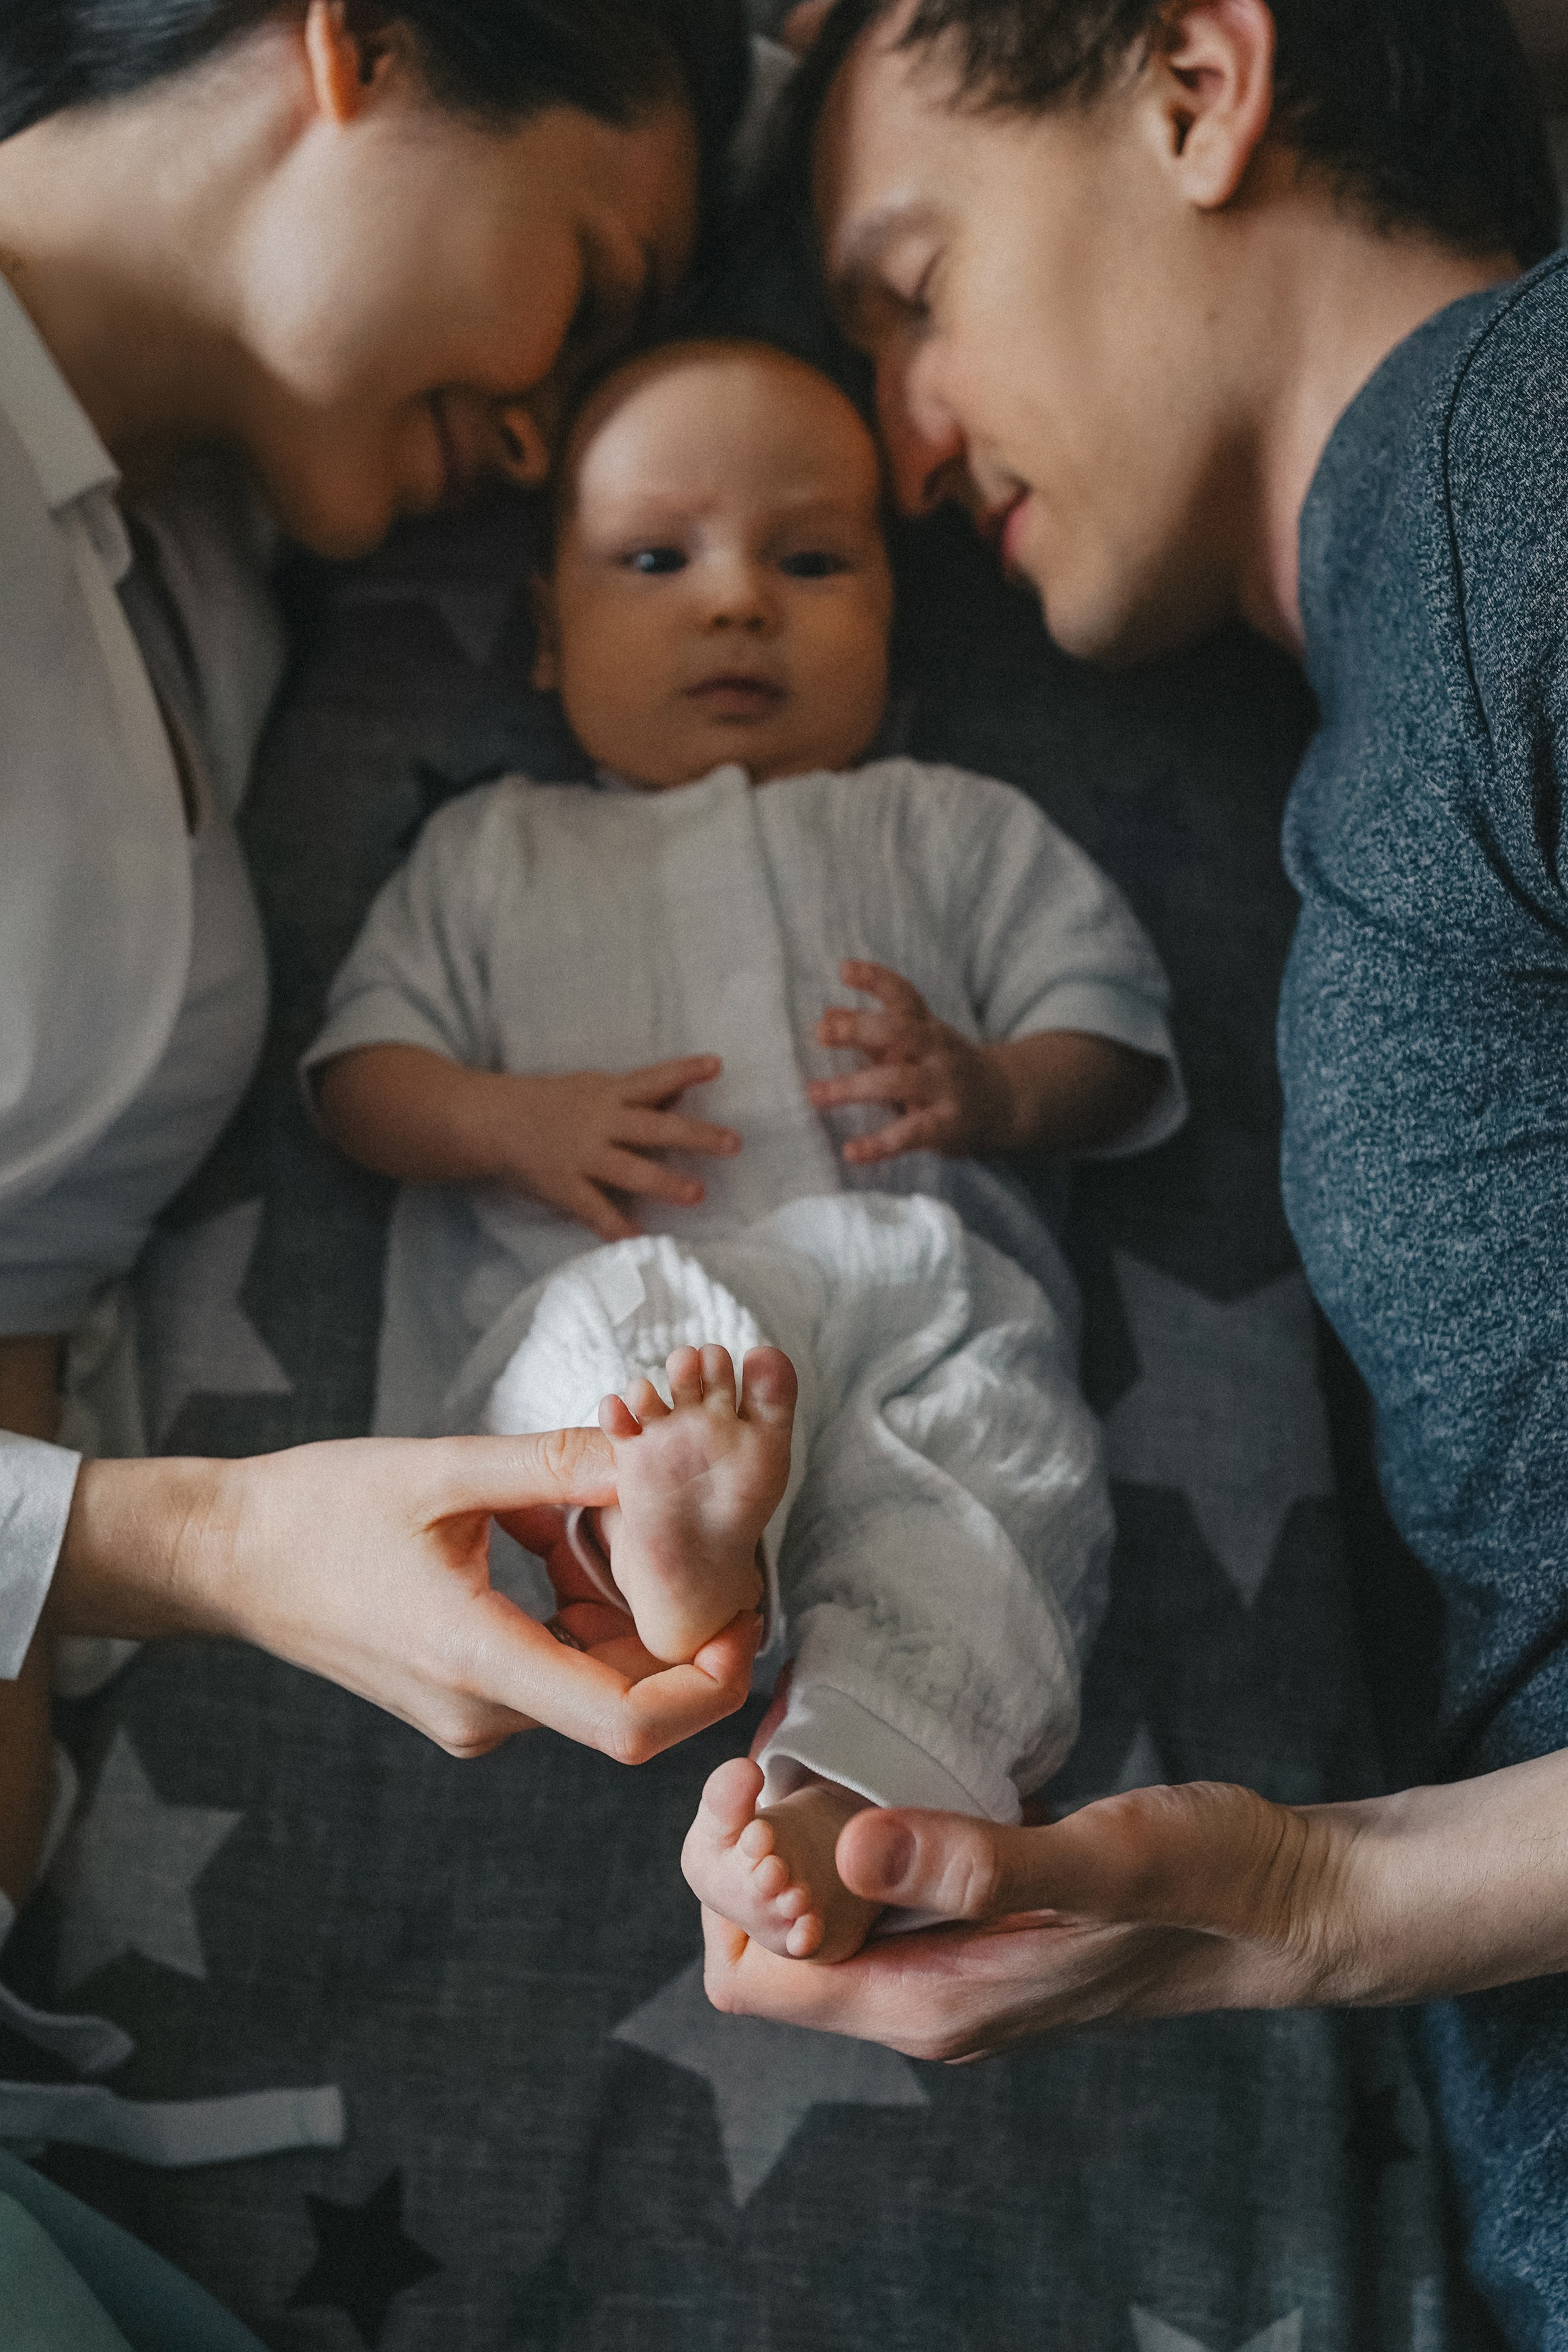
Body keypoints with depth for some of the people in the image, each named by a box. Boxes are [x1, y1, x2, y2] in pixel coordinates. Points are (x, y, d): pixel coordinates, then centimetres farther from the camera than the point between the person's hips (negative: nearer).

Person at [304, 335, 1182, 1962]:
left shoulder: (950, 829, 30)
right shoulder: (494, 852, 30)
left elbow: (1116, 1032, 22)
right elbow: (362, 1067, 21)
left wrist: (998, 1086, -2)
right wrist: (511, 1121, -2)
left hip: (918, 1280, 0)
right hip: (622, 1293, 0)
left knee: (1007, 1465, -33)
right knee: (609, 1342, -36)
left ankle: (838, 1799, -51)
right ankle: (682, 1552, -64)